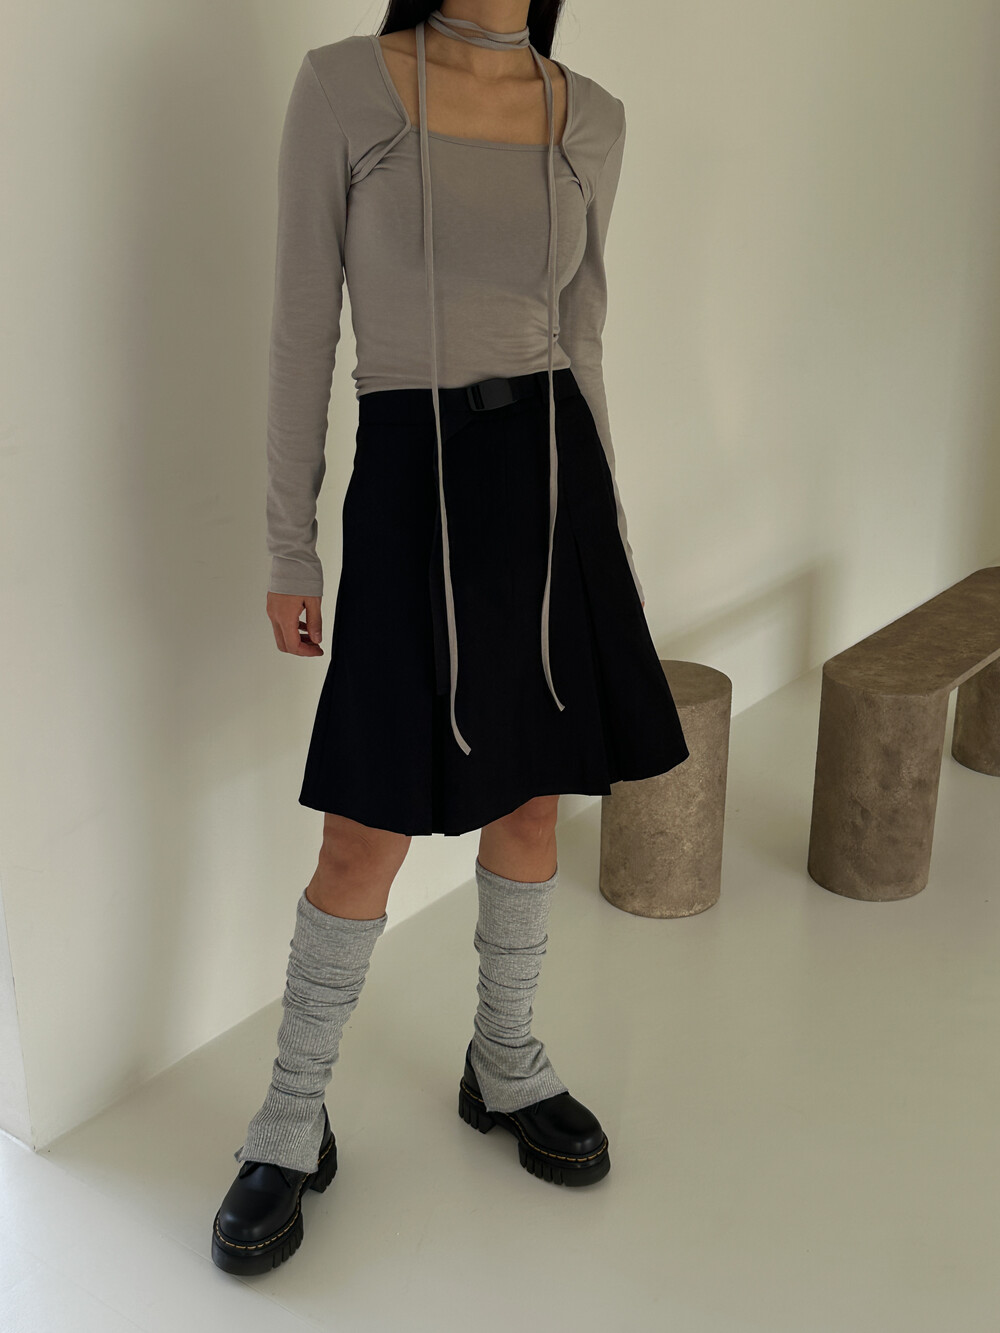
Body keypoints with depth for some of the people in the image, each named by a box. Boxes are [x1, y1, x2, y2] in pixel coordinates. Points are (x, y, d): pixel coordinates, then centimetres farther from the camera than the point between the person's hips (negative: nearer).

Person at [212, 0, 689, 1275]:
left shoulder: (590, 119, 7)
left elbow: (578, 343, 12)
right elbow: (302, 332, -5)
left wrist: (608, 535, 13)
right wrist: (289, 549, -4)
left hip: (552, 479, 4)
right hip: (411, 489, -4)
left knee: (528, 796, 13)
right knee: (367, 834, 2)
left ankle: (505, 1066, 35)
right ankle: (291, 1124, 22)